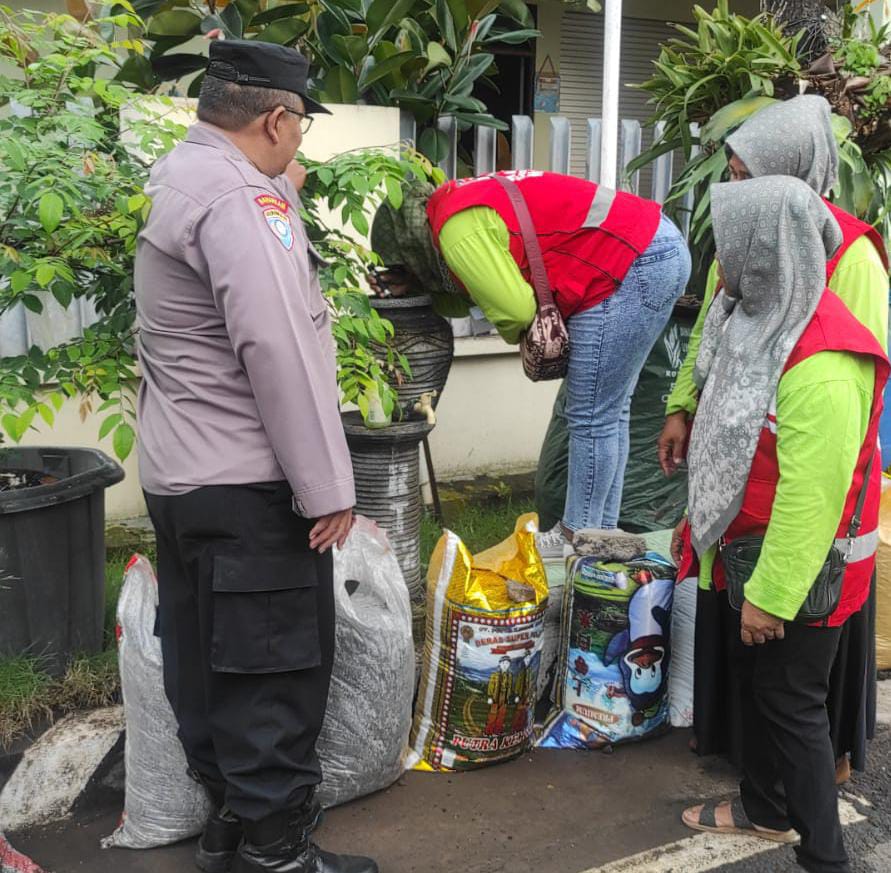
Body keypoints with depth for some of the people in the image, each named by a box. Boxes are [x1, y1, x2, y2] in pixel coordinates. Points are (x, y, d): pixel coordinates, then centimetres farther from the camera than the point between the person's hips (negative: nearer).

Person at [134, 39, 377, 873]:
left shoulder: (174, 184, 14)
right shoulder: (242, 199, -18)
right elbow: (279, 350, -24)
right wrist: (326, 486, -20)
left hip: (178, 475, 10)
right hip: (249, 487, -10)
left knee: (208, 664, 17)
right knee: (276, 671, 1)